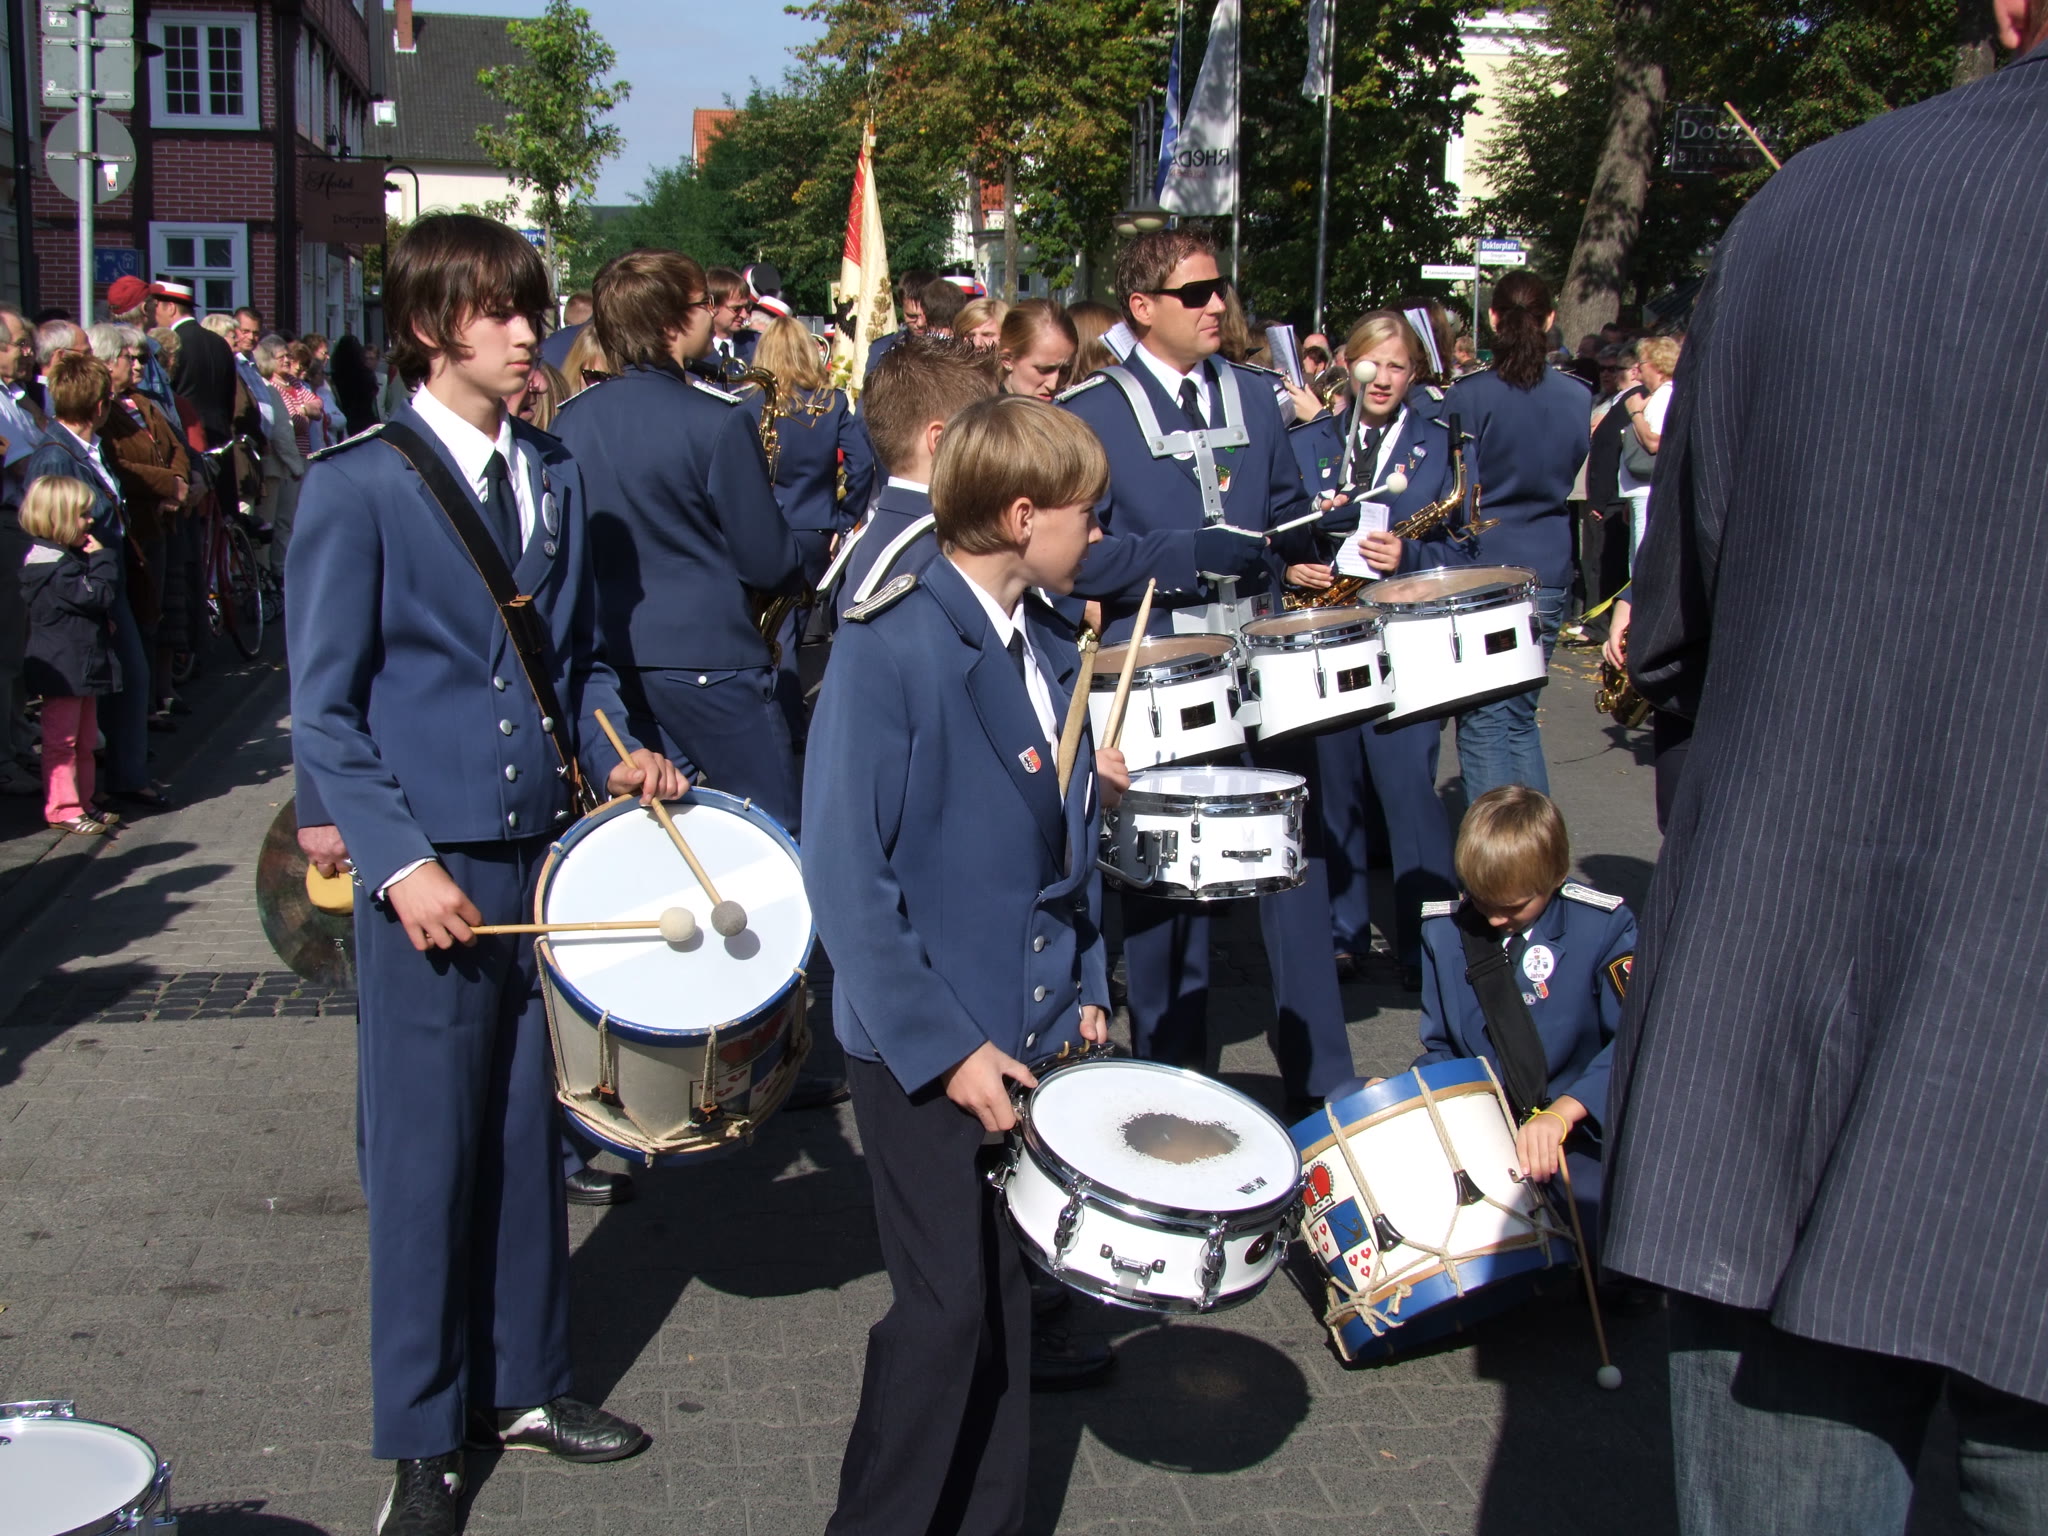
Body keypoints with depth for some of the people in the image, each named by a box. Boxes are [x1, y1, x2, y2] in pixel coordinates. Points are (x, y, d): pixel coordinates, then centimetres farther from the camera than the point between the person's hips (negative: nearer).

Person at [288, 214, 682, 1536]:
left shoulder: (554, 475, 10)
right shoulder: (358, 485, -7)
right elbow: (323, 707, -7)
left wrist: (617, 752, 0)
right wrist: (397, 861, -16)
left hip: (548, 845, 5)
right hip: (428, 866, -5)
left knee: (531, 1130, 14)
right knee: (427, 1154, 4)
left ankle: (528, 1383, 31)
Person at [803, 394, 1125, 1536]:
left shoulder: (1051, 647, 7)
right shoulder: (890, 648, -16)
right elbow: (847, 874, -18)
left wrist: (1086, 988, 9)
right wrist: (945, 1048, -19)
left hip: (1034, 1034, 7)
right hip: (929, 1048, -7)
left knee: (1009, 1300, 13)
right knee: (948, 1310, -1)